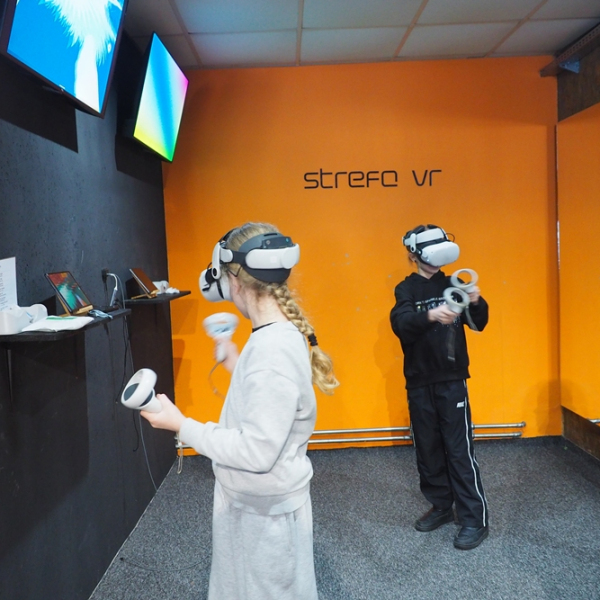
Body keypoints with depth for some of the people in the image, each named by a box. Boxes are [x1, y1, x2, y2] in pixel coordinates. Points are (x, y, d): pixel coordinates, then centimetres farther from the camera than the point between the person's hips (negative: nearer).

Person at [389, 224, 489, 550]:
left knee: (459, 450, -1)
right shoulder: (406, 289, 0)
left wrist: (476, 303, -22)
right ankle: (441, 506, 28)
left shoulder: (452, 285, 4)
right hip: (419, 383, 1)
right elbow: (400, 324, -19)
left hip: (452, 380, -1)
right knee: (428, 449, 11)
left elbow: (478, 324, 0)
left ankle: (475, 519, 8)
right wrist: (431, 316, -39)